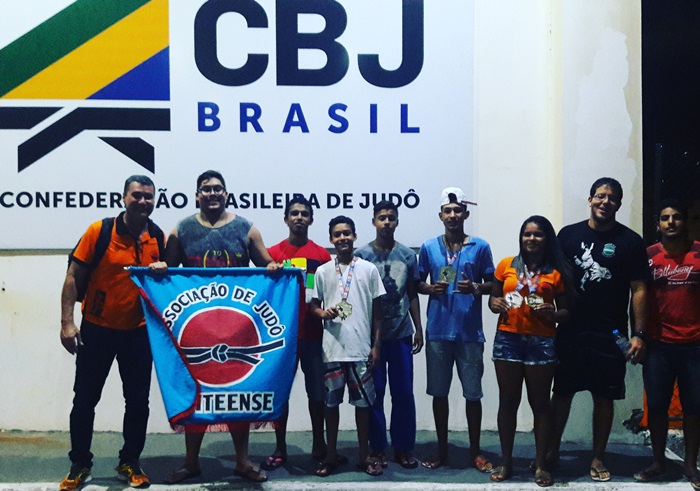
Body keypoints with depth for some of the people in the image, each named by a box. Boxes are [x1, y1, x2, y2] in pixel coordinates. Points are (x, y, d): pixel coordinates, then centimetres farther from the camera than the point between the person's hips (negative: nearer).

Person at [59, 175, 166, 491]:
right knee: (85, 399, 7)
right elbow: (73, 277, -8)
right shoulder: (99, 231, -9)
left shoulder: (159, 238, 0)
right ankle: (80, 465, 23)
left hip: (138, 331, 3)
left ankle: (129, 463, 25)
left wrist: (164, 270, -12)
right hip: (96, 329, -2)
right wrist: (67, 322, -14)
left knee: (138, 400, 8)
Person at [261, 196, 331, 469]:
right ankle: (280, 449, 16)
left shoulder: (322, 255, 5)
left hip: (313, 333, 1)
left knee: (317, 390, 7)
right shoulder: (273, 254, 3)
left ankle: (319, 444, 23)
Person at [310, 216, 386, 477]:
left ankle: (364, 455, 20)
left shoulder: (369, 269, 2)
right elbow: (313, 304, 11)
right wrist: (323, 312, -12)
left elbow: (377, 310, 5)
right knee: (331, 401, 8)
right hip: (332, 348, 1)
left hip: (361, 348, -1)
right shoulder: (322, 271, 4)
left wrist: (376, 345, 1)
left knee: (363, 401, 7)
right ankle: (331, 454, 21)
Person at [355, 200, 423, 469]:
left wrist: (418, 329, 9)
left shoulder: (408, 255, 5)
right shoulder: (361, 255, -2)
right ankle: (377, 447, 17)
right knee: (375, 392, 5)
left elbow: (412, 294, 11)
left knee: (403, 392, 6)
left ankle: (403, 448, 18)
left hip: (401, 334, 2)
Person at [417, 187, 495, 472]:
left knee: (473, 394, 5)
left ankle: (476, 452, 20)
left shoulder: (480, 247, 1)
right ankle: (442, 451, 23)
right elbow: (418, 283, 11)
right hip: (438, 331, 1)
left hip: (469, 332, -1)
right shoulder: (429, 248, 5)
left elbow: (492, 284, 6)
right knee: (439, 392, 9)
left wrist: (475, 288, -14)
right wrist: (430, 288, -10)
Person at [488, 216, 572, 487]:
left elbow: (566, 310, 6)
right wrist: (495, 303, -9)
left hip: (542, 342, -1)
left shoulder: (557, 271, 3)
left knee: (540, 403, 4)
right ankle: (505, 461, 17)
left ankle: (541, 465, 13)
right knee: (508, 401, 7)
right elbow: (493, 297, 14)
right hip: (508, 339, 1)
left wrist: (552, 314, -15)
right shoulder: (506, 265, 6)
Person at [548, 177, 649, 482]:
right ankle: (552, 451, 24)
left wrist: (639, 335, -7)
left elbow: (639, 290, -2)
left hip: (610, 335, -1)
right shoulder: (568, 235, 3)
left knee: (604, 397, 7)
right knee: (562, 392, 9)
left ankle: (598, 458, 23)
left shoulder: (630, 242, -1)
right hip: (570, 331, 1)